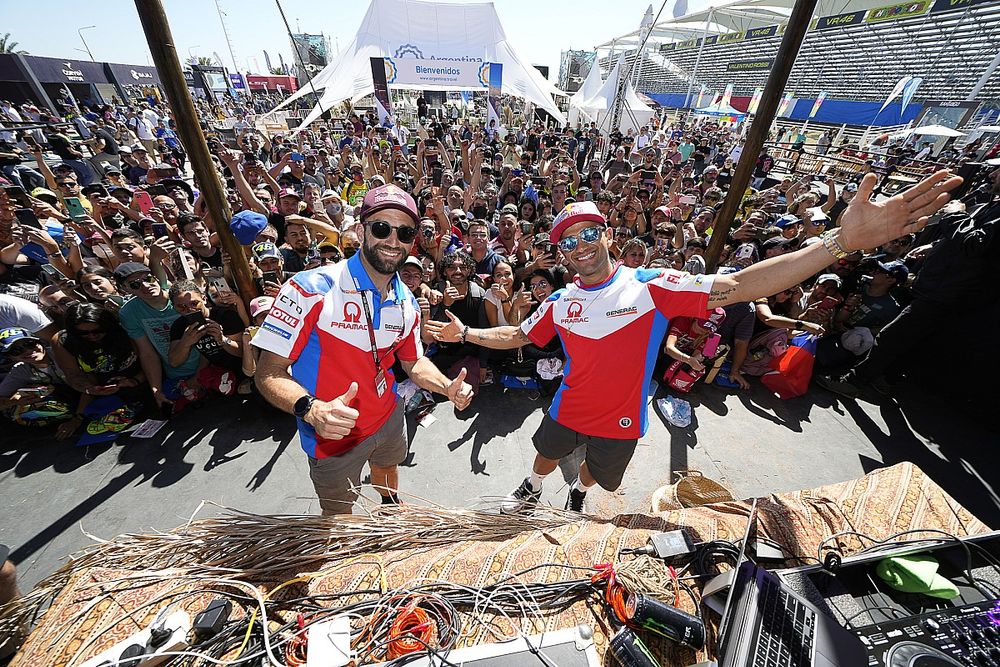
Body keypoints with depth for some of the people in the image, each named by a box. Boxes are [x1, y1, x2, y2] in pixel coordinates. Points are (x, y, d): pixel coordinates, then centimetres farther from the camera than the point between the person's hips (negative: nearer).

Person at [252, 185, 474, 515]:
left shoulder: (407, 302, -7)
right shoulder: (309, 289, -26)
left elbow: (413, 361, 3)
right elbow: (269, 373, -22)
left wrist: (447, 387, -15)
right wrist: (311, 409, -41)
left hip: (388, 417, 5)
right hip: (333, 434, -4)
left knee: (387, 465, 34)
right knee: (339, 512, 22)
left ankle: (391, 505, 68)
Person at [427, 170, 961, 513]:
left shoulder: (650, 286, -20)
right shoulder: (560, 303, -9)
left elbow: (737, 286, -28)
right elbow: (516, 336, 3)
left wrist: (841, 241, -38)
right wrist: (466, 333, -3)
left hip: (621, 420, -1)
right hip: (570, 409, 2)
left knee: (599, 475, 29)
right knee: (546, 456, 29)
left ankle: (577, 494, 63)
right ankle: (532, 489, 63)